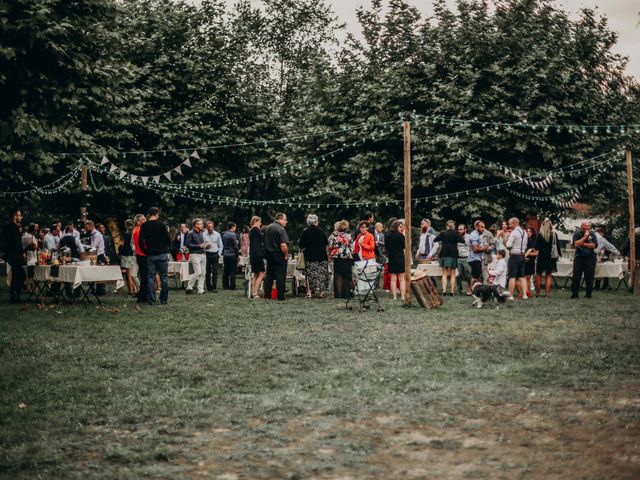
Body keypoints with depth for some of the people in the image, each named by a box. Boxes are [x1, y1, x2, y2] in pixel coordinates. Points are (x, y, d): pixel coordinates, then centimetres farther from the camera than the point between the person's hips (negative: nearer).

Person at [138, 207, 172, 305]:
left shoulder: (144, 226, 2)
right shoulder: (161, 224, -5)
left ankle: (151, 300, 1)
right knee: (164, 277, 5)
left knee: (151, 277, 4)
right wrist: (168, 248, 9)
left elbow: (140, 241, 0)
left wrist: (145, 251, 11)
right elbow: (168, 238, -7)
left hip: (150, 255, 2)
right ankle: (164, 300, 5)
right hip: (162, 254, -2)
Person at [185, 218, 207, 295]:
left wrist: (205, 245, 6)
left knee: (203, 273, 4)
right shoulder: (191, 233, -7)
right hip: (195, 255, -8)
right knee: (198, 272, -14)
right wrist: (199, 246, -16)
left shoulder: (201, 233, 16)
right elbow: (187, 244, -13)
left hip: (202, 254, 8)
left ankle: (200, 290, 9)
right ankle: (189, 288, -2)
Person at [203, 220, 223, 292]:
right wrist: (206, 246, -15)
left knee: (215, 271, -5)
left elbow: (221, 246, 14)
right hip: (207, 254, -1)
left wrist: (219, 254, 5)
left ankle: (214, 287, -3)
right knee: (207, 272, 1)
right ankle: (208, 287, 10)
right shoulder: (203, 234, 2)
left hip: (215, 255, 1)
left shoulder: (217, 234, 9)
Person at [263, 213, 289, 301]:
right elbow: (283, 245, -24)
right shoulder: (281, 229, -16)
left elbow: (265, 242, 16)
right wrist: (286, 255, -11)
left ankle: (267, 295, 14)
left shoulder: (268, 228, 9)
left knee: (269, 275, 13)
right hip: (279, 255, -7)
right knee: (280, 277, -1)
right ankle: (280, 297, 0)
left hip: (268, 254, 7)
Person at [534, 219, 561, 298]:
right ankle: (547, 293, 4)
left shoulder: (540, 235, -11)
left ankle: (537, 293, 9)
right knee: (548, 276, 9)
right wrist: (559, 254, 17)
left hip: (542, 257, -2)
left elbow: (536, 247, -9)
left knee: (539, 275, 10)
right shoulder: (554, 235, -5)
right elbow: (558, 246, 2)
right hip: (551, 258, 2)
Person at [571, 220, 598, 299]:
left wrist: (583, 244, -7)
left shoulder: (592, 235, 7)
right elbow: (576, 244, -13)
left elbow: (595, 245, -5)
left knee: (589, 277, 2)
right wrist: (585, 237, -12)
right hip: (579, 258, 0)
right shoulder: (577, 234, 4)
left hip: (590, 258, 1)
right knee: (576, 276, -1)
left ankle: (588, 294, 12)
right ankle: (574, 294, 5)